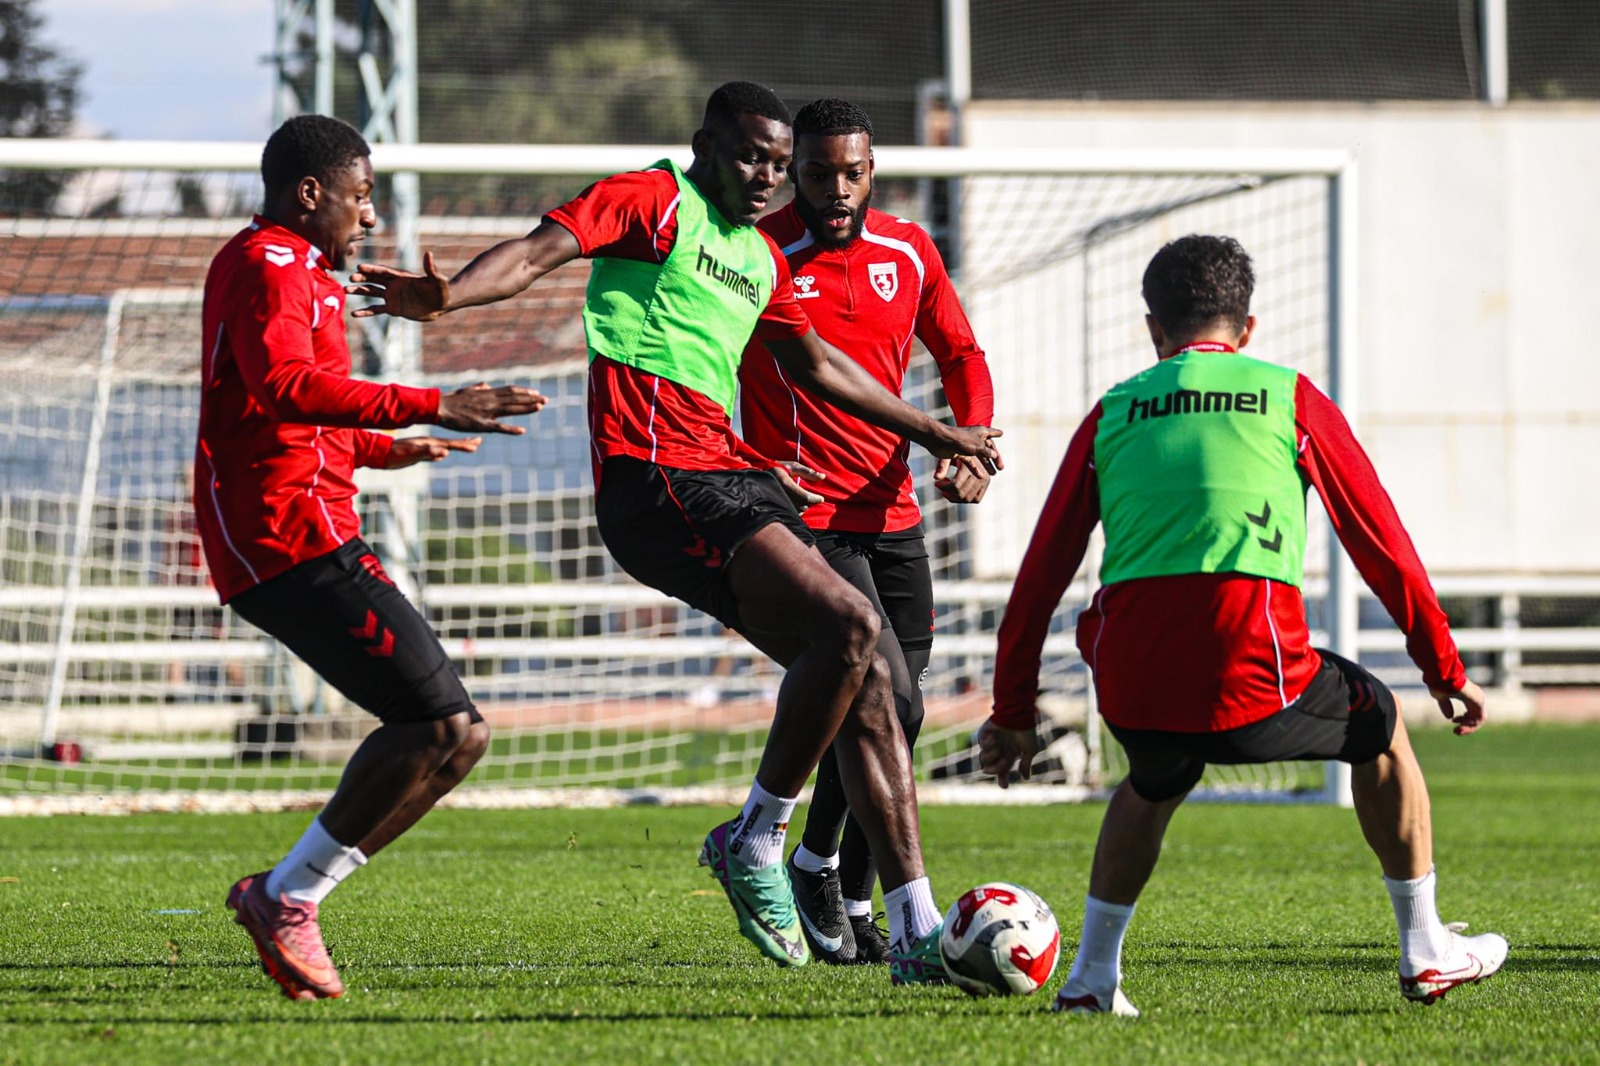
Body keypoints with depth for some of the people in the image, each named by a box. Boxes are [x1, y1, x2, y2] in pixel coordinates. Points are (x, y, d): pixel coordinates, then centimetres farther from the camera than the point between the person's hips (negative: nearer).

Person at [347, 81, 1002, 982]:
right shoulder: (653, 200, 0)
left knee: (866, 681, 3)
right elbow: (543, 250, -15)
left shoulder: (760, 256, 24)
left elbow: (817, 365, 39)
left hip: (731, 477, 9)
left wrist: (934, 434, 46)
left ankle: (918, 938, 6)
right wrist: (445, 296, -35)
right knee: (849, 623, -24)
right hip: (658, 481, -9)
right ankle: (757, 840, -8)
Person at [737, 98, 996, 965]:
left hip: (893, 516, 6)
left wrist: (972, 445, -1)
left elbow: (960, 355, 17)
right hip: (805, 515, -6)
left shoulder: (909, 250, 7)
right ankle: (814, 862, 5)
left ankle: (855, 903, 20)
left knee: (898, 712, 6)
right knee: (889, 698, -17)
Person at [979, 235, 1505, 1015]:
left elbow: (1042, 569, 20)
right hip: (1252, 670, -3)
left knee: (1154, 783, 36)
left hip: (1132, 683, 3)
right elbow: (1379, 540, 15)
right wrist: (1443, 667, 23)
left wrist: (1013, 709, 26)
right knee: (1380, 730, 26)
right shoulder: (1288, 397, 13)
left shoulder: (1112, 414, 19)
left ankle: (1091, 976, 28)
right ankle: (1426, 953, 28)